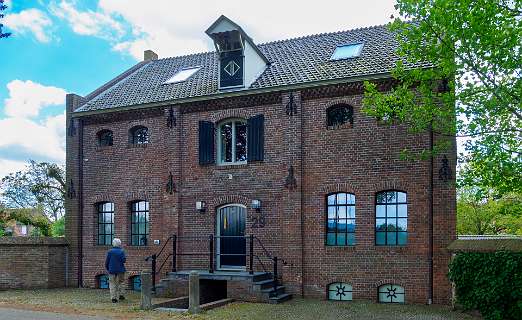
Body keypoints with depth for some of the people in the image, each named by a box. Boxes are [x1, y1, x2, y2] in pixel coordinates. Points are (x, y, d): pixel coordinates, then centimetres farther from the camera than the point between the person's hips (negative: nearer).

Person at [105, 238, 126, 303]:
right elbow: (123, 260, -13)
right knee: (121, 282, 16)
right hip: (120, 270, -1)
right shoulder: (121, 251, -4)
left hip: (112, 270, 1)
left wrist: (107, 268, 14)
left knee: (112, 284, 4)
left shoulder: (110, 251, 0)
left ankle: (113, 298, 0)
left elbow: (107, 261, 1)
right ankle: (120, 294, 10)